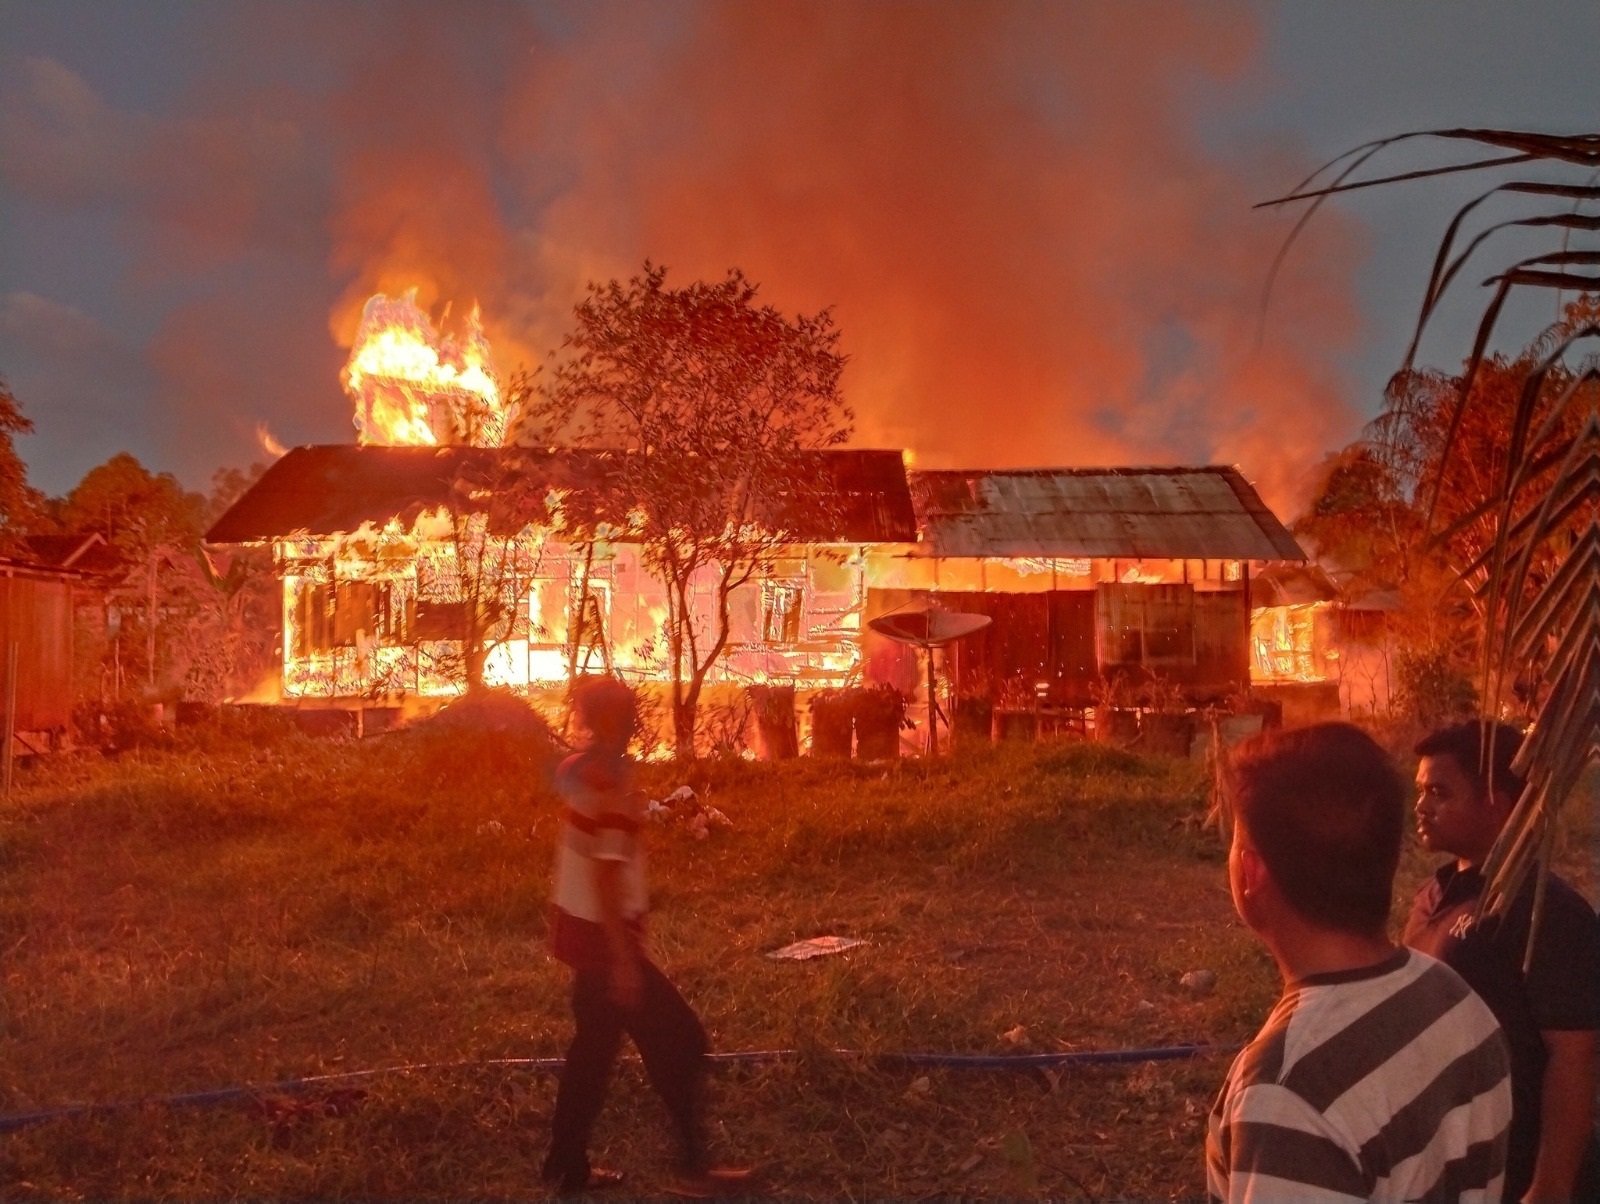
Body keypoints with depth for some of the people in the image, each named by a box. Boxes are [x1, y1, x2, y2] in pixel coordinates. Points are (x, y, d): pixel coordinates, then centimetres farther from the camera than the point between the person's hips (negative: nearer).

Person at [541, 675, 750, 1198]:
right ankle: (693, 1168, 8)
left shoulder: (580, 767, 3)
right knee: (681, 1041, 1)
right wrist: (623, 958, -22)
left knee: (594, 1043, 19)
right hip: (603, 935, -9)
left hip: (576, 923, 9)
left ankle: (567, 1165, 28)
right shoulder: (612, 787, -24)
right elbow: (607, 876, -25)